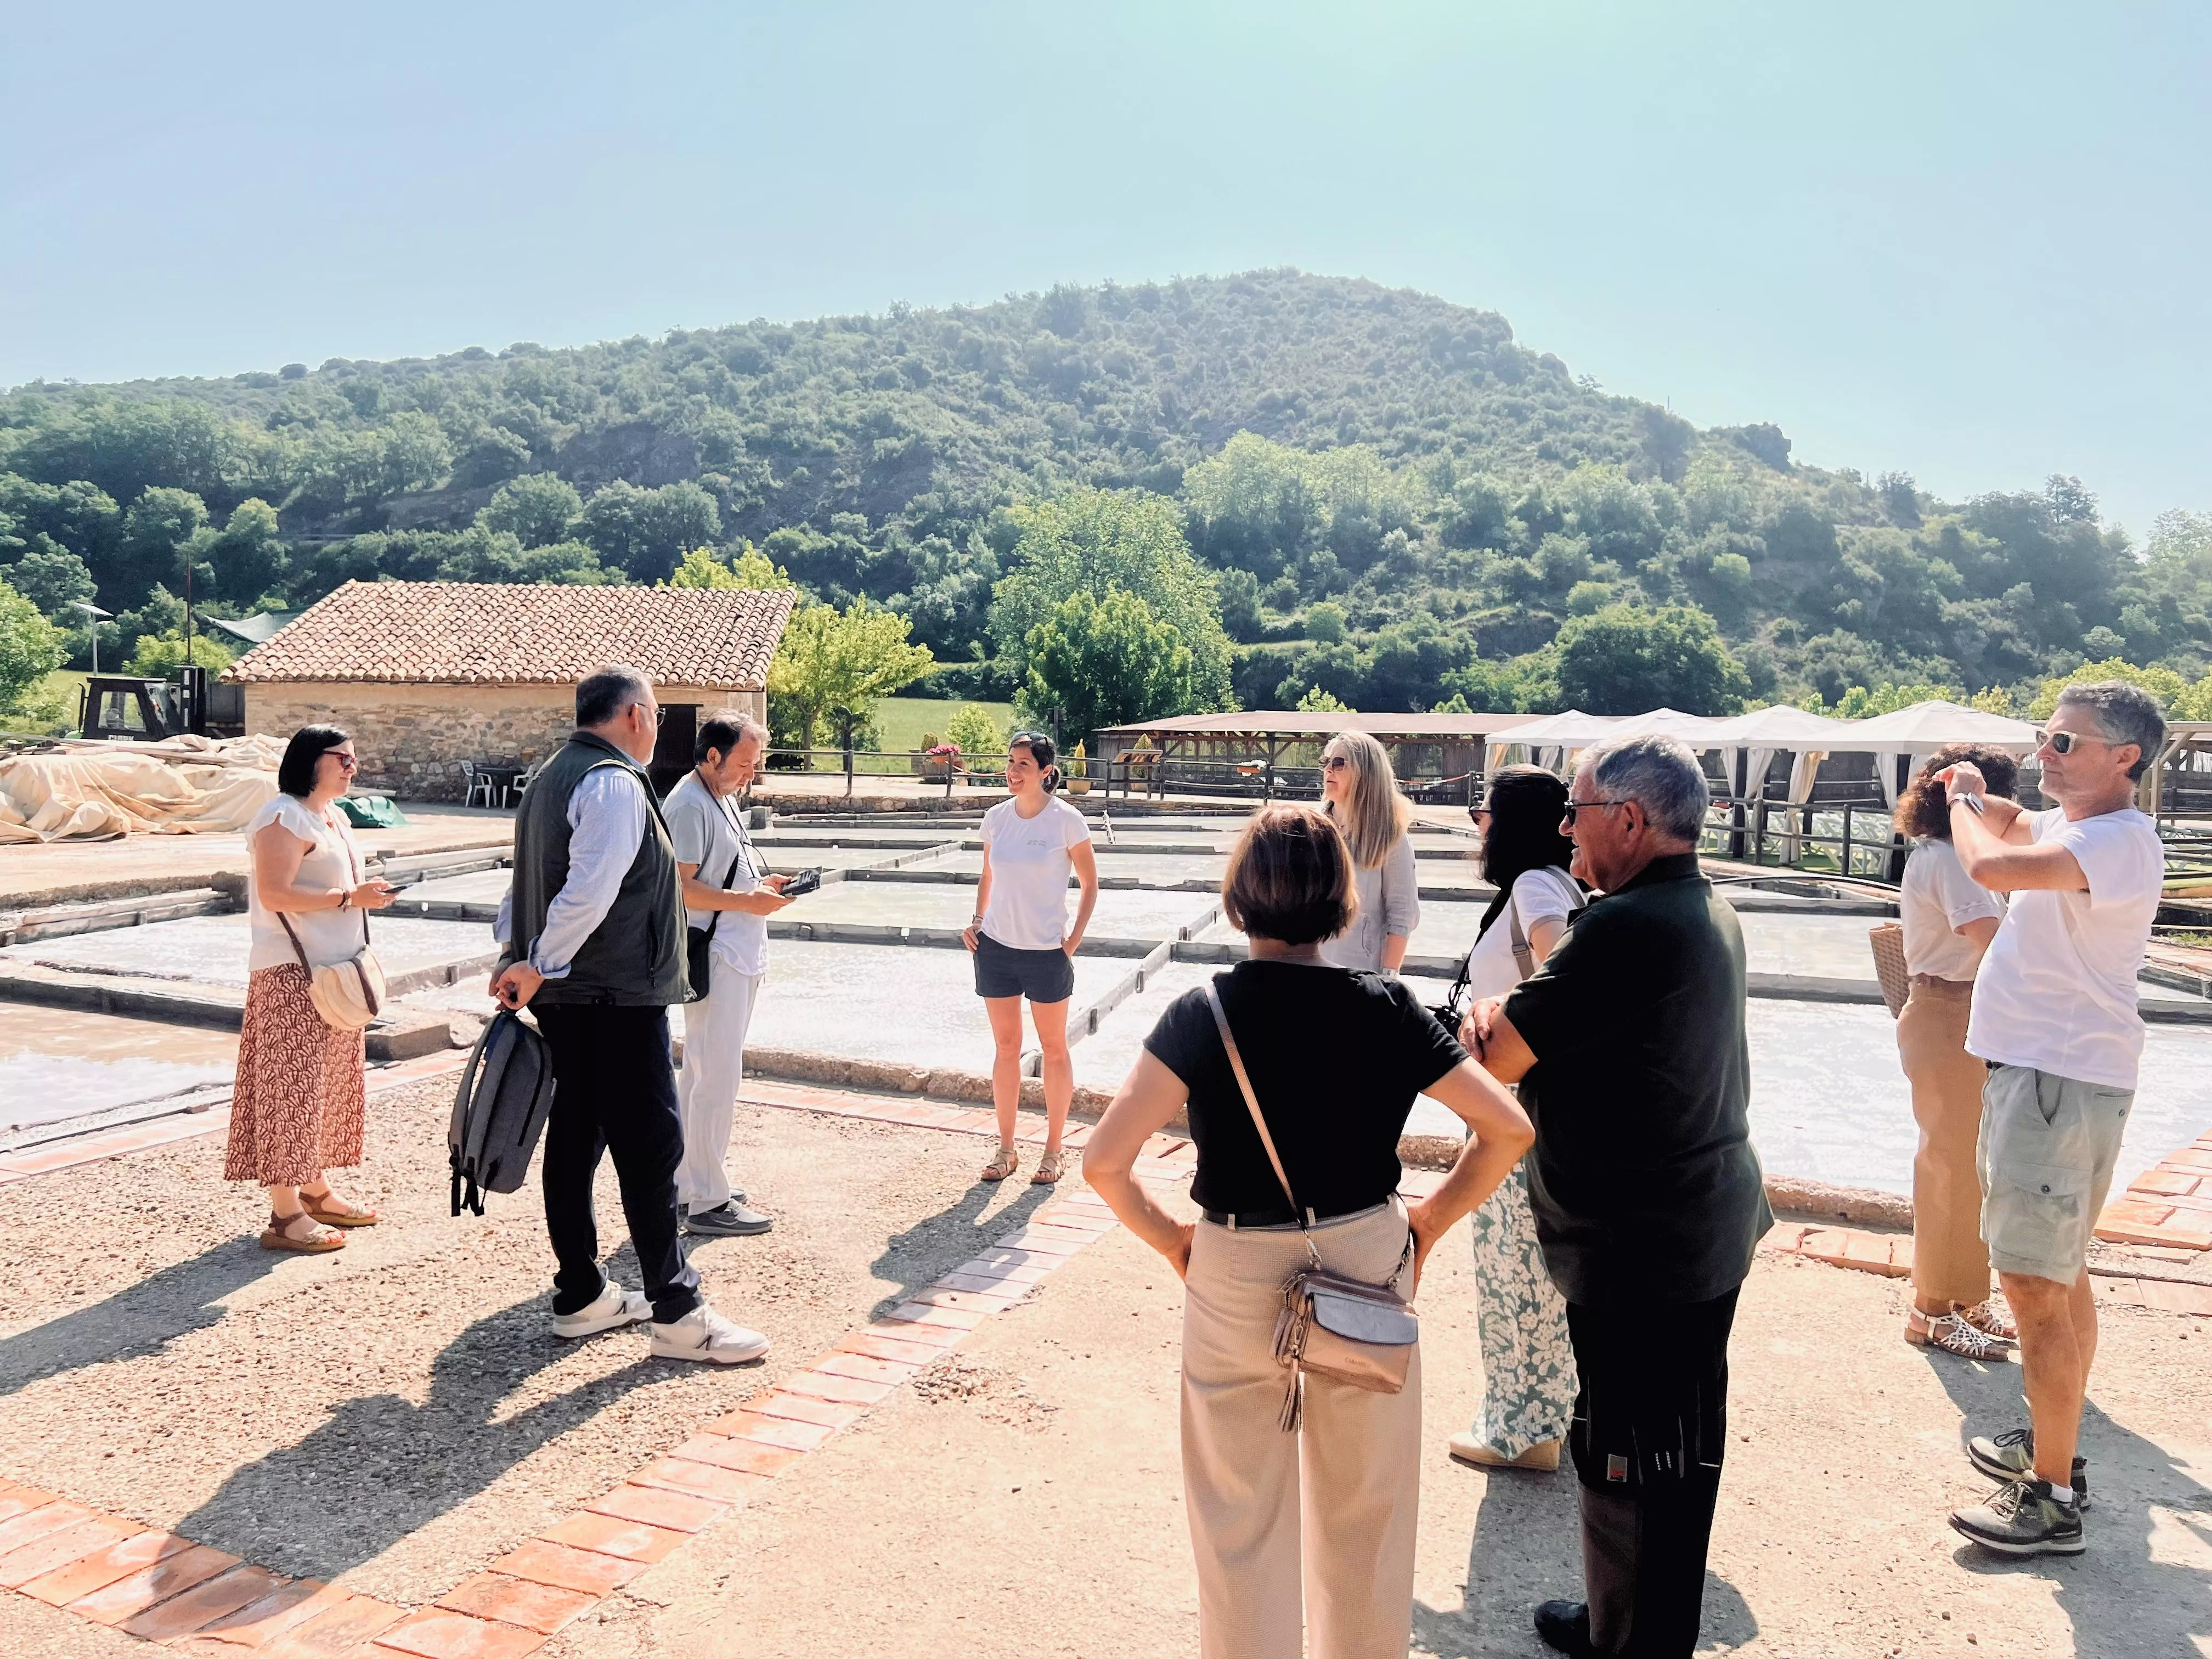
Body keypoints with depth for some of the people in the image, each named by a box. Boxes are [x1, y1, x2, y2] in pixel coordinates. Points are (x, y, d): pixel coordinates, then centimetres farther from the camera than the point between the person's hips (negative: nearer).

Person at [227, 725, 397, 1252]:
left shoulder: (335, 818, 17)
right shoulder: (285, 818, -13)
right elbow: (274, 894, -22)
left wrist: (368, 893, 12)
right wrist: (350, 898, -22)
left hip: (334, 971, 10)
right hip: (293, 972, -10)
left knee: (329, 1083, 14)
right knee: (290, 1085, -7)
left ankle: (316, 1190, 24)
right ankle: (285, 1214, -3)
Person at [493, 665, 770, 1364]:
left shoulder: (551, 779, 18)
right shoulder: (615, 783, -14)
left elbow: (526, 877, 19)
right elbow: (590, 891, -24)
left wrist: (513, 954, 12)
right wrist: (538, 968, -15)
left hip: (565, 998, 10)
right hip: (619, 998, -10)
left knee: (574, 1138, 14)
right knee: (650, 1147, -5)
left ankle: (580, 1295, 23)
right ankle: (676, 1312, 1)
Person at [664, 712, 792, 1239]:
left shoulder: (720, 800, 18)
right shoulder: (689, 806, -15)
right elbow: (681, 888, -21)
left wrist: (762, 884, 11)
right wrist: (746, 901, -22)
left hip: (738, 958, 11)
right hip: (714, 961, -11)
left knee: (701, 1073, 16)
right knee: (717, 1078, -7)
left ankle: (690, 1184, 27)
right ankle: (707, 1204, 0)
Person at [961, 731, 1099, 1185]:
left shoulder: (1066, 820, -9)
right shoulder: (996, 817, 3)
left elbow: (1090, 884, -2)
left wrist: (1075, 938, -9)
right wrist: (977, 919, 3)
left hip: (1046, 951, -4)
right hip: (996, 946, 4)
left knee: (1054, 1049, 9)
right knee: (1005, 1048, 11)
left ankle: (1053, 1150, 19)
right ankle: (1006, 1148, 21)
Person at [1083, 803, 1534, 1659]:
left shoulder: (1202, 1015, -15)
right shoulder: (1387, 1008, -9)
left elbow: (1105, 1163, -22)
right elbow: (1507, 1128, -7)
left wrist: (1171, 1238, -5)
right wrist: (1431, 1219, 5)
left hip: (1234, 1278, -2)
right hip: (1369, 1266, 2)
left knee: (1243, 1521, 17)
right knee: (1365, 1514, 23)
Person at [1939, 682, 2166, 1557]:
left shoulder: (2119, 839, -19)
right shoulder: (2069, 828, 11)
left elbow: (1990, 864, -32)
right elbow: (2013, 827, 35)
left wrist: (1962, 804, -12)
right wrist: (1977, 798, 15)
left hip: (2060, 1080, -11)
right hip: (2042, 1068, 11)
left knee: (2035, 1284, -8)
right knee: (2060, 1272, 20)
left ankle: (2052, 1500, 1)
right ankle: (2054, 1446, 34)